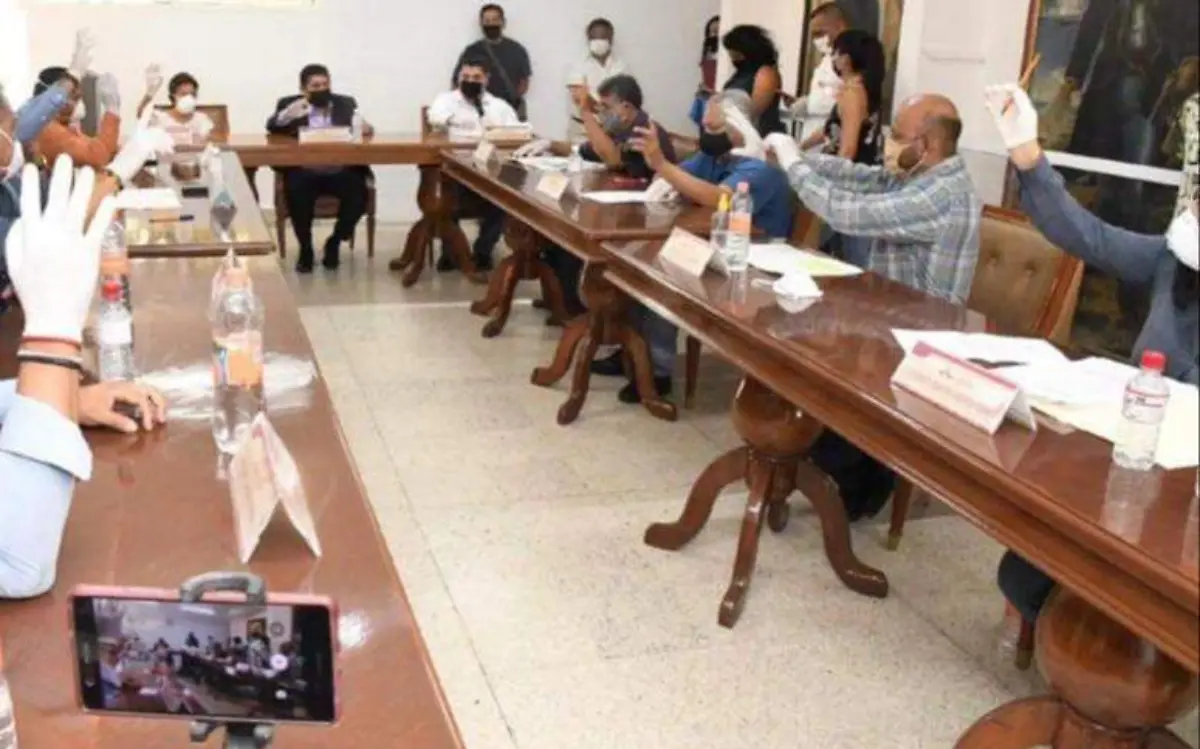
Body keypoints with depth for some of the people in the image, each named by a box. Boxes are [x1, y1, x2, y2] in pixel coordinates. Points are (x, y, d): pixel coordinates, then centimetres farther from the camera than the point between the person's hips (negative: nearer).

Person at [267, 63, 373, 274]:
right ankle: (305, 248, -11)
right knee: (296, 190, -33)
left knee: (359, 193, -28)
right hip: (304, 172, -1)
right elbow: (271, 127, -3)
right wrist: (286, 116, -26)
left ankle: (334, 243, -3)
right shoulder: (289, 104, 9)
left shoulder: (347, 104, 14)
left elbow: (359, 129, 7)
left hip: (341, 171, 1)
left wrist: (365, 128, -19)